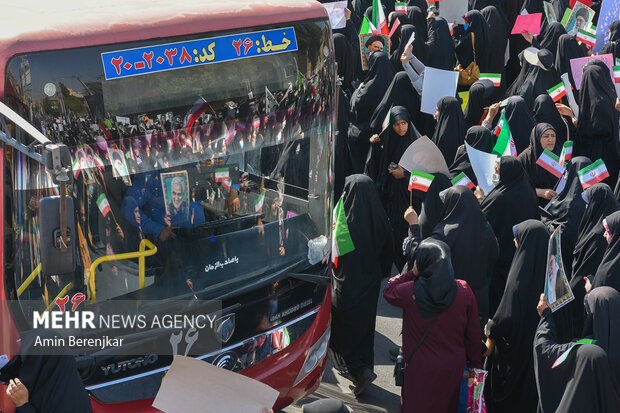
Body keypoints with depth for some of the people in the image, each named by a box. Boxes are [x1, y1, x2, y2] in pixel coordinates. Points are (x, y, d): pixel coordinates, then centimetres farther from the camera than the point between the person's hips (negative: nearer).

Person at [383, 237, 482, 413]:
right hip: (453, 368, 2)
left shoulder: (411, 291, -20)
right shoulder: (464, 291, -13)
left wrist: (412, 273, -5)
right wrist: (475, 364, 7)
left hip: (419, 368, -2)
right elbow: (473, 333, -5)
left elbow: (388, 291, 4)